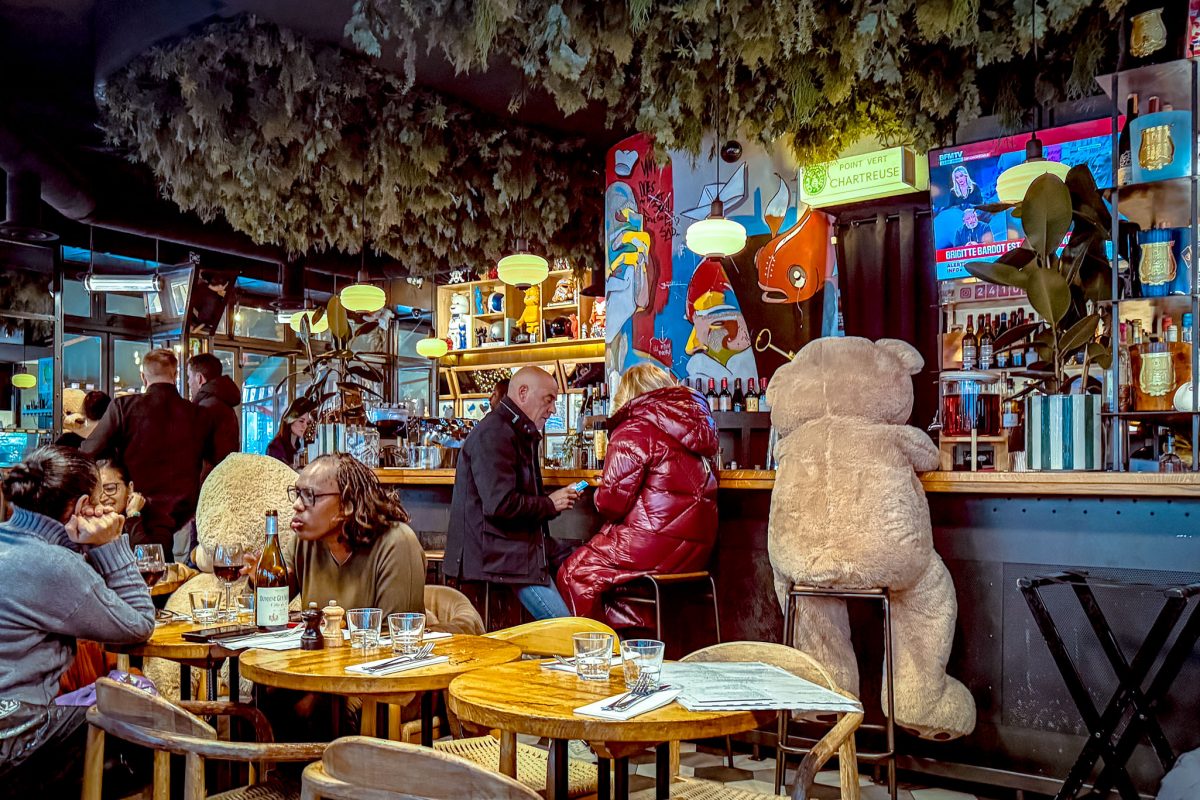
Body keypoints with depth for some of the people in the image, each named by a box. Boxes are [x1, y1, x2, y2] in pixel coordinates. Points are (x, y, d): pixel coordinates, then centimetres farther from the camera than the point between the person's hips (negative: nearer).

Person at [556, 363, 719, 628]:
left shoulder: (633, 430, -9)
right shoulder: (695, 423, 16)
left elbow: (612, 501, -12)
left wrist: (598, 495, 11)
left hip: (658, 545, -9)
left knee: (574, 573, 5)